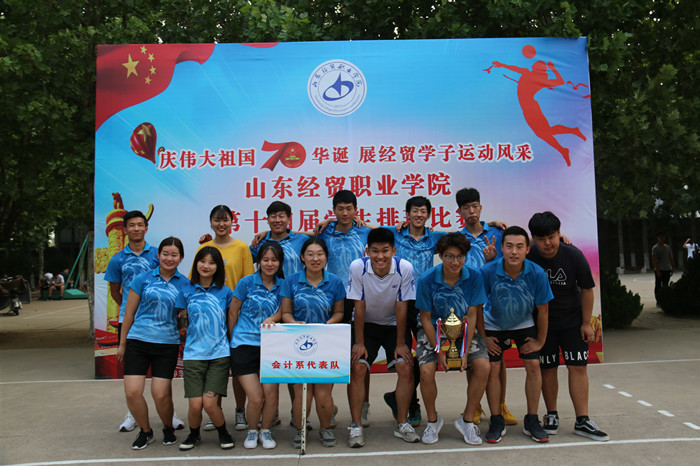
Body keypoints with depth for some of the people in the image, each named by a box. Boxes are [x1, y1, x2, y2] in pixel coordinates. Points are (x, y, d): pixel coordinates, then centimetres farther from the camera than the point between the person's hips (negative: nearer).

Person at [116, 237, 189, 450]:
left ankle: (168, 428, 27)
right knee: (132, 392, -5)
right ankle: (145, 431, 21)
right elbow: (129, 313, 8)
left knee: (161, 394, -4)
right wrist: (122, 344, 11)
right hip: (138, 341, 1)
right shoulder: (143, 279, 2)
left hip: (167, 345, -1)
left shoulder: (184, 284, 3)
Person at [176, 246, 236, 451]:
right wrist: (195, 339, 0)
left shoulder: (225, 292, 5)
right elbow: (183, 324, 10)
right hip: (193, 354, 1)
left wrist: (219, 340, 3)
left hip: (219, 354, -1)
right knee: (195, 405, -3)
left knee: (210, 403, -7)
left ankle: (224, 434, 22)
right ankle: (194, 435, 28)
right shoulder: (186, 292, 5)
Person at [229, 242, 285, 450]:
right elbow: (233, 312, 7)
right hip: (244, 345, -2)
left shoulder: (282, 285, 5)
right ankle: (252, 431, 24)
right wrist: (232, 341, 13)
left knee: (271, 392, -11)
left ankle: (266, 430, 16)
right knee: (256, 398, -5)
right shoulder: (247, 282, -2)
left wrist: (272, 319, -3)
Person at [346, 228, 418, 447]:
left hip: (394, 324, 1)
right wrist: (359, 343, -13)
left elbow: (401, 308, -15)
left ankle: (401, 423, 4)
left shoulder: (405, 268, -22)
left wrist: (401, 344, -12)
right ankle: (356, 426, -3)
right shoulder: (357, 267, -22)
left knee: (405, 366, -14)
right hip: (366, 324, 0)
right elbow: (359, 307, -15)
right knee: (357, 367, -16)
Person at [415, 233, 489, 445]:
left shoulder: (474, 277, -13)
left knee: (483, 366, -20)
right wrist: (439, 351, -14)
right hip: (434, 331, -1)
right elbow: (426, 318, -9)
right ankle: (433, 420, 5)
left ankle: (467, 419, 2)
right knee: (426, 370, -23)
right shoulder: (427, 280, -17)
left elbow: (471, 315, -9)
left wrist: (465, 351, -15)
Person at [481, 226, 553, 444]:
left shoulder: (537, 273, -26)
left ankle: (532, 421, 9)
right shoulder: (488, 271, -29)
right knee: (492, 369, -6)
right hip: (493, 325, -1)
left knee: (533, 365, -7)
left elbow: (542, 309, -11)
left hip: (524, 324, 1)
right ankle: (496, 422, 8)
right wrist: (483, 337, -10)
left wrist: (540, 341, -4)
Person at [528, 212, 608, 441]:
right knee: (547, 368, 4)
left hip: (572, 320, 1)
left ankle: (582, 421, 6)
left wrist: (586, 323, -3)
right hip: (542, 321, 0)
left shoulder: (573, 255, -16)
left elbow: (587, 290, -5)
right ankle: (551, 415, 21)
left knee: (578, 366, -2)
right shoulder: (528, 258, -18)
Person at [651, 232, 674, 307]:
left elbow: (671, 258, 17)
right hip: (659, 270, -5)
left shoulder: (668, 247, 13)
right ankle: (658, 302, 4)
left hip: (667, 270, 5)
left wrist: (672, 268, 10)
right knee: (658, 286, -1)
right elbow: (654, 260, -10)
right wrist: (657, 270, -16)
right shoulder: (655, 248, -5)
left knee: (665, 286, 8)